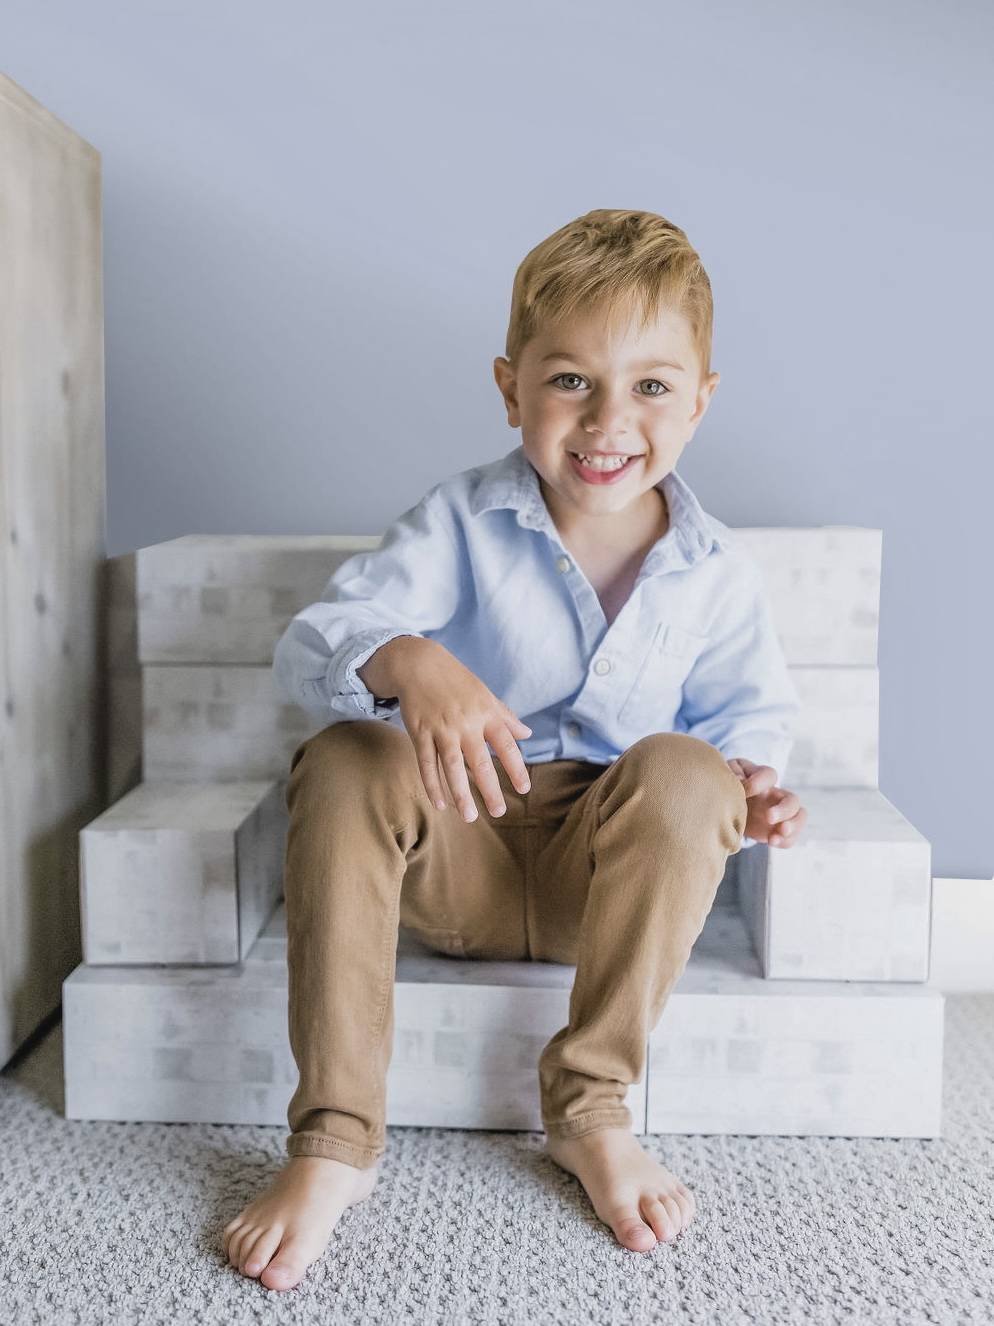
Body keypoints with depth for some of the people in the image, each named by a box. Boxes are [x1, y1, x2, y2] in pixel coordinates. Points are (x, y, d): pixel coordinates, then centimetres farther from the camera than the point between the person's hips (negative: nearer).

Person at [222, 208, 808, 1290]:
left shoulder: (716, 572, -1)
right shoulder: (460, 524, -7)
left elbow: (747, 718, 8)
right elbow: (308, 646, -17)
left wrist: (744, 789, -18)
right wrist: (405, 662, -41)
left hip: (607, 875, 1)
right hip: (458, 853, 0)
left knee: (681, 770, -30)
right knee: (345, 761, -29)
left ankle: (591, 1111, -17)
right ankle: (334, 1141, -26)